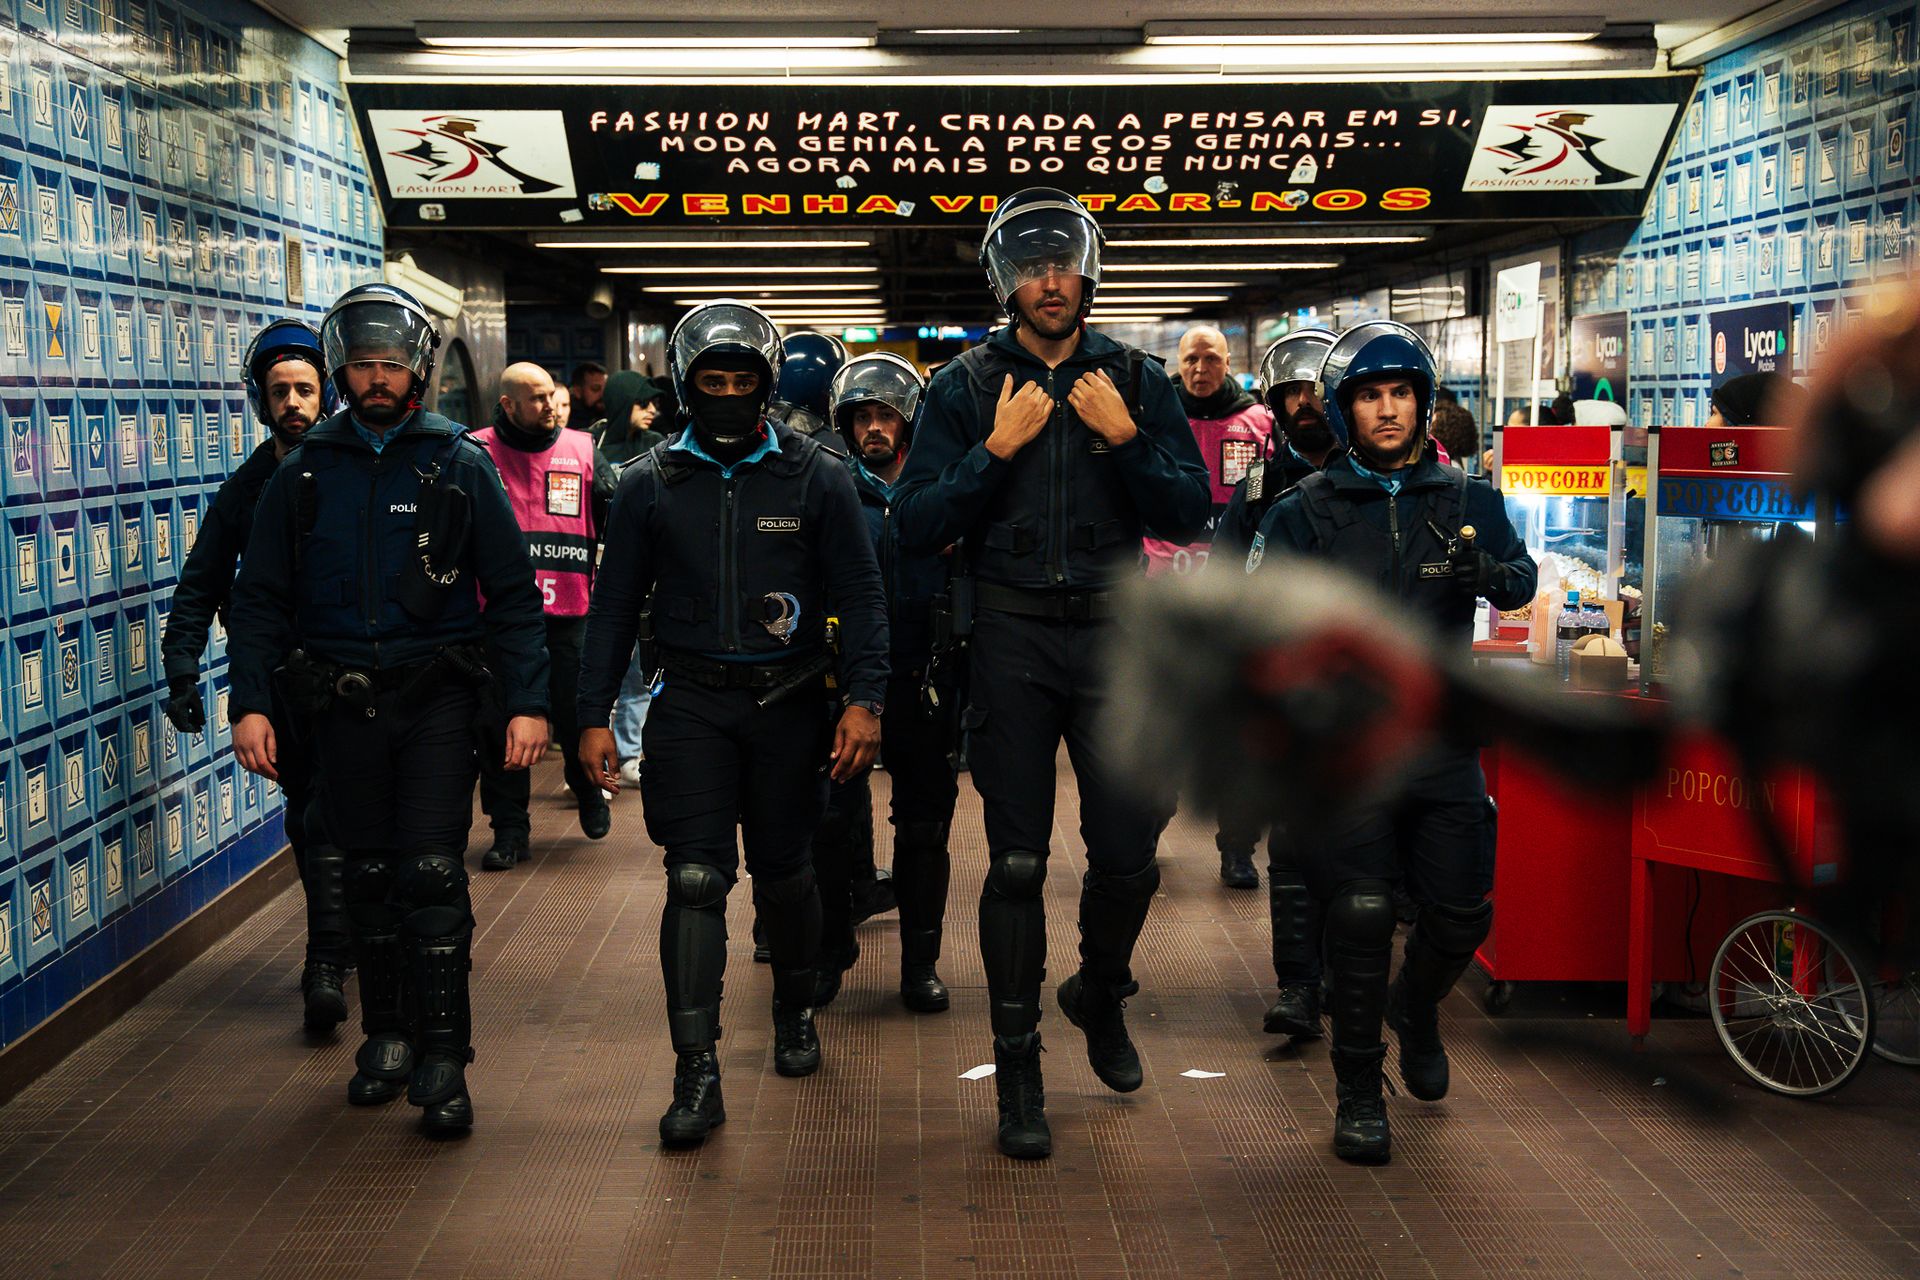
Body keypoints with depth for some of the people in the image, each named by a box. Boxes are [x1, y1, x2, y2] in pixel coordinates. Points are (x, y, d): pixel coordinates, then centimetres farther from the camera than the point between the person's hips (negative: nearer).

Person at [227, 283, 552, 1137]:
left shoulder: (460, 466, 0)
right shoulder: (306, 472, 6)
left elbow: (511, 593, 0)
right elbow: (260, 597, 8)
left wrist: (527, 702, -7)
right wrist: (250, 702, -2)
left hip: (435, 699, -3)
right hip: (342, 704, 3)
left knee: (432, 876, -7)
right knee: (368, 876, 11)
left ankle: (442, 1058, -1)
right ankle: (386, 1035, 26)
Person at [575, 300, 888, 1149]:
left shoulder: (814, 478, 1)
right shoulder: (651, 485, 4)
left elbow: (860, 595, 1)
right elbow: (615, 605, 8)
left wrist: (863, 698, -10)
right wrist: (594, 716, 2)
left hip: (789, 703, 0)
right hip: (692, 703, 0)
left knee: (784, 874, 12)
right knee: (695, 880, -9)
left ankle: (795, 1013, 38)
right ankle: (696, 1073, -7)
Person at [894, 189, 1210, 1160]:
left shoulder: (1137, 381, 6)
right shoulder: (966, 386, 3)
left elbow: (1190, 514, 0)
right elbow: (914, 527, -4)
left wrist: (1125, 439, -13)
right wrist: (996, 451, -13)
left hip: (1112, 633, 1)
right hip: (1010, 637, -1)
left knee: (1128, 849, 1)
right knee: (1017, 861, 2)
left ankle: (1102, 993, 32)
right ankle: (1017, 1063, 13)